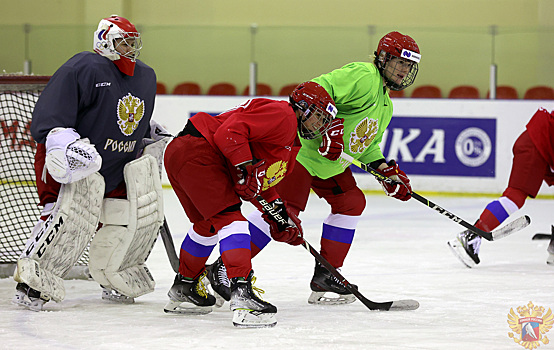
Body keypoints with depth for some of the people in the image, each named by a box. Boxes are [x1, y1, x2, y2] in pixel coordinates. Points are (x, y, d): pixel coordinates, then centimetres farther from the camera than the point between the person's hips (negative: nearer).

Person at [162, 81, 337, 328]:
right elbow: (230, 131, -20)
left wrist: (279, 213, 13)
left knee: (208, 225, 26)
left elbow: (262, 183, 26)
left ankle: (183, 289, 43)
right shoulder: (282, 116, -9)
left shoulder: (290, 149, 24)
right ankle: (241, 293, -29)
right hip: (195, 149, -11)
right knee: (230, 218, -17)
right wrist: (247, 168, -24)